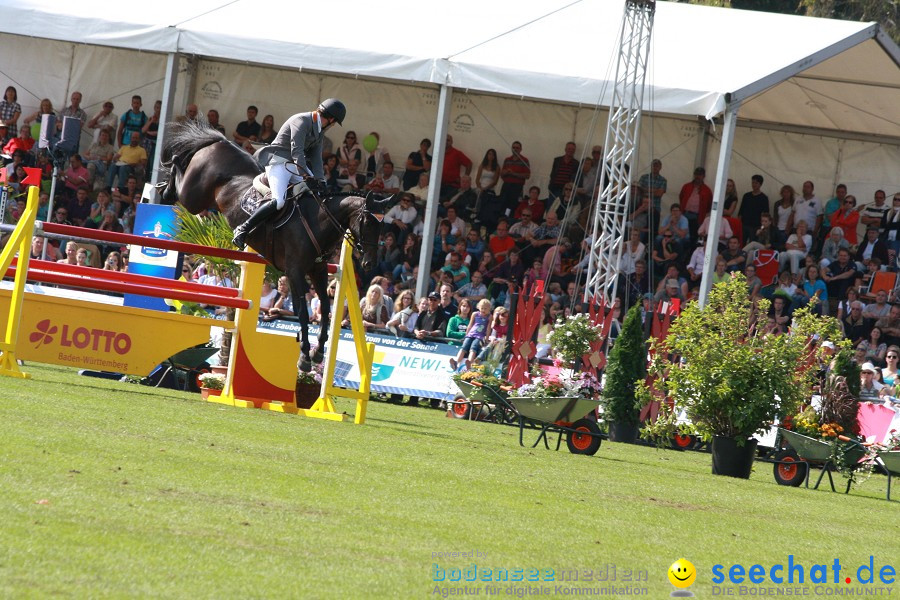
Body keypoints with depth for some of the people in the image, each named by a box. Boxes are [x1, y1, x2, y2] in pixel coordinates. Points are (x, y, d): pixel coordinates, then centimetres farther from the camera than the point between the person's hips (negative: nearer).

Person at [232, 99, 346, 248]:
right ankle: (242, 229, -22)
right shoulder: (302, 121, -14)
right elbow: (296, 152, -22)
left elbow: (316, 158, 13)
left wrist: (320, 180, -2)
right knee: (278, 201, -27)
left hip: (297, 166, 10)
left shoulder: (319, 131, 15)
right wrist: (306, 176, -28)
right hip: (278, 162, -10)